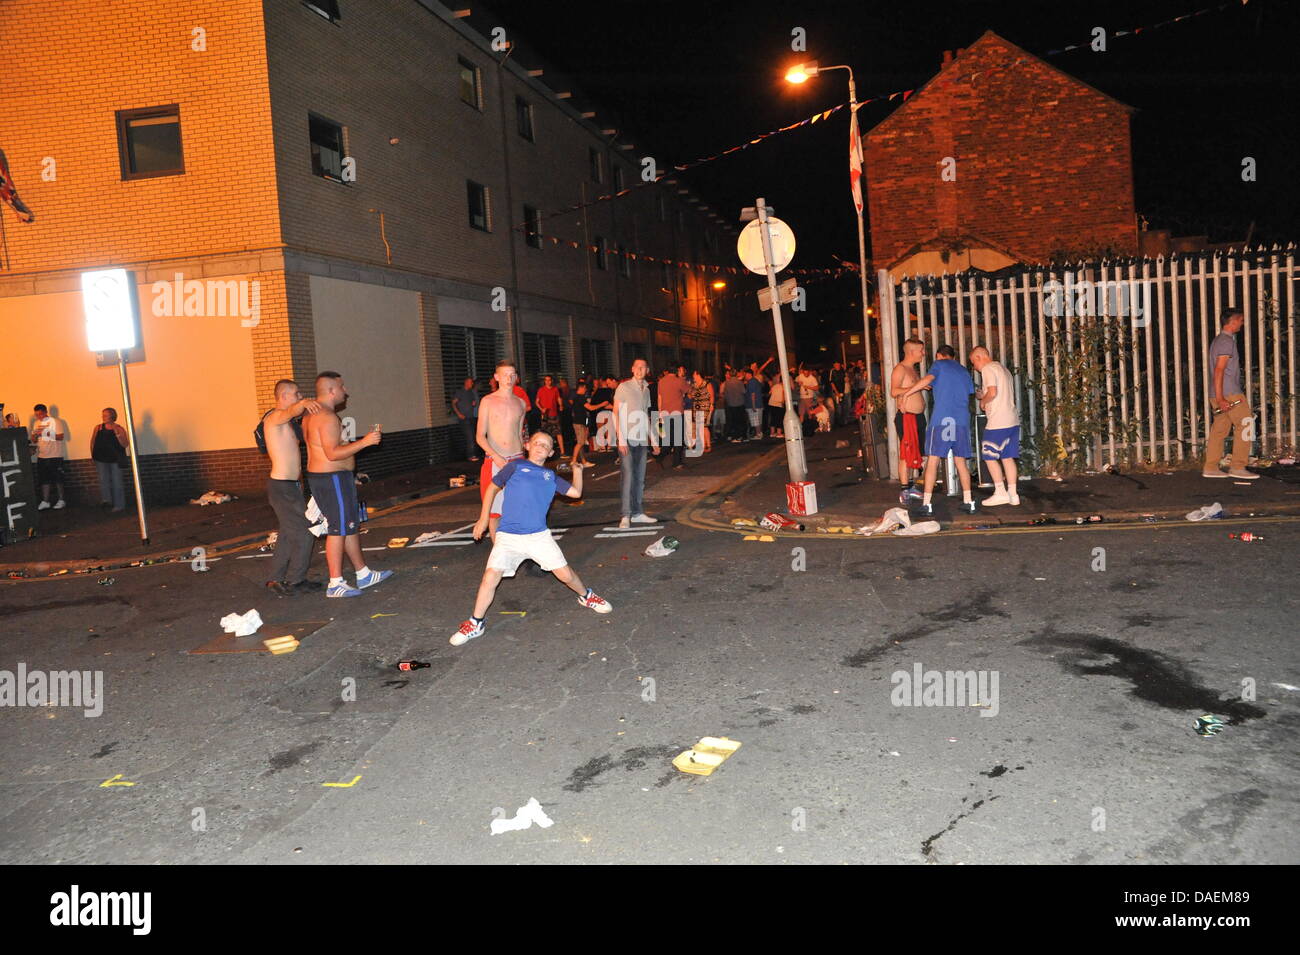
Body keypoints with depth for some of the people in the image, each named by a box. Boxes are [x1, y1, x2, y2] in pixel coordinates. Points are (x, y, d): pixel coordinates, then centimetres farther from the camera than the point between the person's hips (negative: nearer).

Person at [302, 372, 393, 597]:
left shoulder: (311, 416, 15)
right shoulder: (327, 417, -19)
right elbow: (333, 453, -26)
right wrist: (364, 442, -24)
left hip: (319, 476, 11)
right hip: (333, 479, -11)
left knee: (350, 525, 15)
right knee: (338, 529, -5)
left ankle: (364, 574, 23)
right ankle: (335, 584, -1)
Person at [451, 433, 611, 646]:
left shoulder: (550, 476, 14)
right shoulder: (516, 466, 5)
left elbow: (576, 492, 17)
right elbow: (493, 487, 11)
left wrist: (577, 470, 9)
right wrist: (484, 518, 8)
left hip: (539, 535, 2)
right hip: (508, 536, -2)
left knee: (565, 574, 2)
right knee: (491, 575, -15)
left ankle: (586, 596, 33)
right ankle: (475, 624, 0)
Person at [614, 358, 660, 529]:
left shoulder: (646, 390, 14)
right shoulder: (624, 387, -4)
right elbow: (616, 414, -7)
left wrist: (654, 440, 16)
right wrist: (621, 440, -14)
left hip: (641, 439, 6)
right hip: (627, 439, -6)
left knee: (640, 478, 7)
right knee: (628, 477, -10)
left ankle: (637, 512, 13)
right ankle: (626, 516, -8)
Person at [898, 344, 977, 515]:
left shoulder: (939, 364, 8)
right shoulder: (964, 371, 23)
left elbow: (928, 379, -11)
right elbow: (970, 393, 24)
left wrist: (907, 392, -4)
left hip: (941, 419, -5)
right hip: (962, 420, 5)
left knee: (932, 460, -4)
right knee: (961, 461, 13)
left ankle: (926, 504, -9)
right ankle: (968, 502, 11)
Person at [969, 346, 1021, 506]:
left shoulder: (988, 369, -8)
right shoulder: (1002, 368, 20)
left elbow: (992, 392, -22)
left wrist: (982, 401, -3)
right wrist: (983, 396, 18)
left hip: (998, 422, -9)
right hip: (1012, 420, 9)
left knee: (989, 456, 1)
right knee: (1008, 457, 10)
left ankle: (1000, 492, 1)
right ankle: (1013, 494, 10)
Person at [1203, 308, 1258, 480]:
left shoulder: (1218, 340, 19)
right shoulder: (1227, 341, -12)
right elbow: (1219, 371, -20)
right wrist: (1220, 398, -24)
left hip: (1223, 395, 9)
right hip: (1230, 394, -9)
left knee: (1220, 430, 9)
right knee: (1245, 426, -5)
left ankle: (1210, 468, 9)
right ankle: (1237, 467, -5)